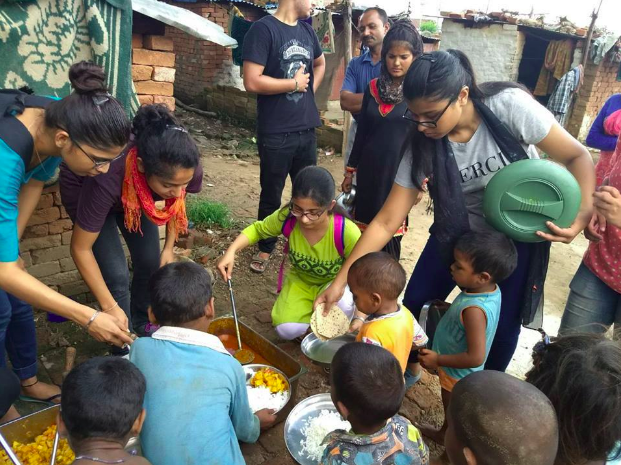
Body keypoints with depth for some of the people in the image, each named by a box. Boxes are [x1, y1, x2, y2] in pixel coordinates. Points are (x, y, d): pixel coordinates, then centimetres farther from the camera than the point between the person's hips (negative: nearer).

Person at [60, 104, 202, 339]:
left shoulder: (187, 168, -33)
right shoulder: (109, 178, -45)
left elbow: (178, 202, -5)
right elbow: (80, 248, -31)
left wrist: (169, 248, -7)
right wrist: (109, 306, -31)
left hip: (133, 190, 4)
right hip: (82, 189, -3)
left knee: (150, 262, 0)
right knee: (117, 274, -13)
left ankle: (142, 321, 29)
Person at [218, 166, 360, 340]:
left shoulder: (347, 233, -34)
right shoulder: (287, 217, -25)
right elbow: (257, 229, -5)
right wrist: (231, 251, -22)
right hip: (300, 282, 2)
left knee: (343, 304, -37)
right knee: (286, 330, -22)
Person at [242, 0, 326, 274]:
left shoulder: (307, 30, 9)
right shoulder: (263, 29, -11)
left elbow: (320, 63, 29)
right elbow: (251, 82, -20)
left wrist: (310, 90, 11)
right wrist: (295, 83, -11)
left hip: (307, 129, 6)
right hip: (276, 133, -6)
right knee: (271, 195, 8)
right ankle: (265, 248, 27)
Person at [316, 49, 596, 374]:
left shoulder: (510, 106, -28)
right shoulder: (421, 147, -21)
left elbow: (577, 156, -16)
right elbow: (386, 222, -19)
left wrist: (583, 213, -35)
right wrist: (341, 281, -21)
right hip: (459, 231, 2)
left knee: (503, 324, 2)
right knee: (415, 303, 1)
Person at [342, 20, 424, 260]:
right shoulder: (373, 87, 5)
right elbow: (361, 132, 10)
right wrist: (350, 170, 12)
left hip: (400, 171, -4)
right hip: (369, 169, 4)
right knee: (366, 226, 11)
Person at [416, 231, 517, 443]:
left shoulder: (474, 310, -41)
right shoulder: (491, 289, -15)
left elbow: (475, 358, -37)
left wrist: (438, 360, -28)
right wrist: (449, 310, 2)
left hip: (458, 374, -8)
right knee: (452, 410, 34)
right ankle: (444, 433, 59)